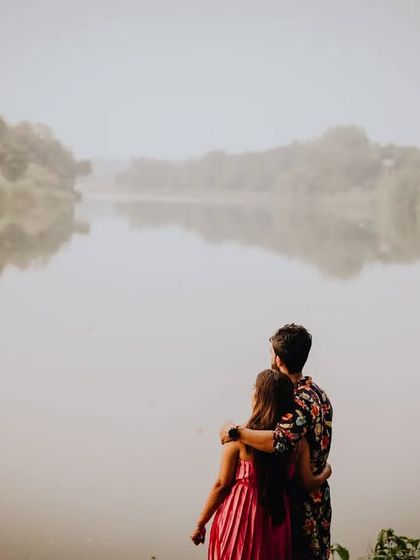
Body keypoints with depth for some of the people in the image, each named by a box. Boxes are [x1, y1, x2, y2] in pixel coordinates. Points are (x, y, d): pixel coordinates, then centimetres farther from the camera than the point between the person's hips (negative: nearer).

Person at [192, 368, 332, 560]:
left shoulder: (238, 437, -14)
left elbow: (221, 485, -10)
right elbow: (308, 483, 3)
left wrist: (200, 524, 1)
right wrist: (325, 473, 26)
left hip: (239, 518, -3)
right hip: (275, 521, 3)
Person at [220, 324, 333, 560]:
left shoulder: (299, 402, -23)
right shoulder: (317, 392, 8)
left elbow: (281, 442, -41)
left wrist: (236, 432, -29)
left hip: (299, 503, -9)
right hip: (316, 495, 9)